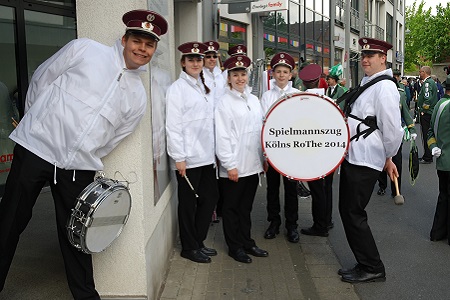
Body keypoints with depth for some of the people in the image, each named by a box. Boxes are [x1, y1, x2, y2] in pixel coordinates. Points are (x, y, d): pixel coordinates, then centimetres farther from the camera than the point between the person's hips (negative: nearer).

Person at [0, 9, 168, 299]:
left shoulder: (138, 98, 6)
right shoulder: (85, 49, -3)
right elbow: (41, 80, 5)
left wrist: (84, 159, 9)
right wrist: (36, 122, 10)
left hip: (78, 168, 3)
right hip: (35, 149, -2)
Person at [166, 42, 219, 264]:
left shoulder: (204, 87, 15)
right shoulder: (177, 88, -8)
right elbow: (173, 125, -13)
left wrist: (216, 151, 13)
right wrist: (178, 157, -16)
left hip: (206, 156, 7)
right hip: (188, 158, -7)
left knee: (210, 197, 12)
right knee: (188, 202, 5)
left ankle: (199, 241, 29)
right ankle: (189, 247, 21)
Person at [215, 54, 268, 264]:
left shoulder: (254, 100, 10)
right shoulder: (225, 103, -8)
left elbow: (261, 130, 15)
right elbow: (222, 136, -12)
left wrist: (264, 158, 12)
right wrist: (230, 165, -15)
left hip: (253, 165, 6)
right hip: (233, 167, -5)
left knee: (246, 207, 17)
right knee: (232, 208, 8)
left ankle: (247, 242, 29)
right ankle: (235, 247, 21)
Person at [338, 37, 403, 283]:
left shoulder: (384, 87, -15)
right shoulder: (367, 84, 15)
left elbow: (392, 127, -18)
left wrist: (388, 158, -6)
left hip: (365, 162, -10)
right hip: (352, 157, 10)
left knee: (353, 214, -3)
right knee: (346, 210, 14)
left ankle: (372, 269, 13)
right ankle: (364, 264, 27)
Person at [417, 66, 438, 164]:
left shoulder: (427, 82, -16)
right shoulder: (432, 82, 16)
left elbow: (428, 99, -25)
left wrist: (422, 110, -16)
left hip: (426, 113, -10)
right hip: (430, 113, 10)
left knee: (426, 135, -5)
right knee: (428, 135, 15)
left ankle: (427, 158, 0)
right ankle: (428, 156, 22)